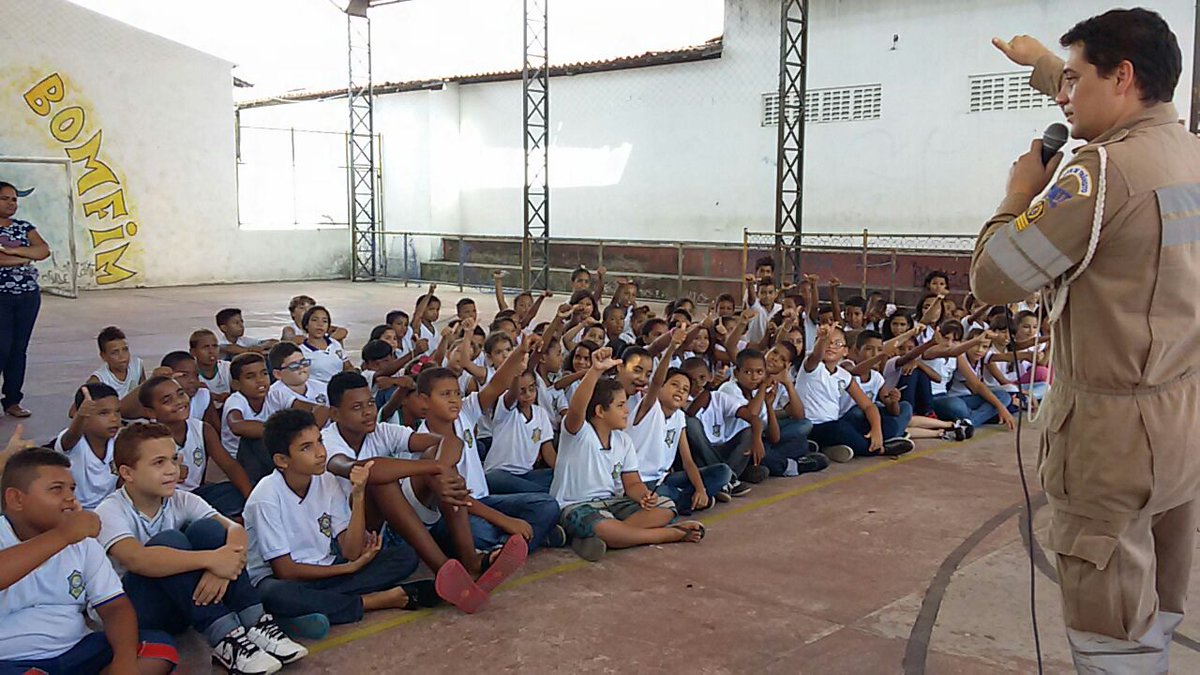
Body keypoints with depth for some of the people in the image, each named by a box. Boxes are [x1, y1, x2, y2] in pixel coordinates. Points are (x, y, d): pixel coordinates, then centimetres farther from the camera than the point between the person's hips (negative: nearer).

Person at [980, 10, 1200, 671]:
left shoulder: (1103, 171, -20)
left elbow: (991, 279, -16)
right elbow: (1118, 112, 28)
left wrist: (1020, 193, 0)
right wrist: (1040, 62, 41)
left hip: (1113, 431, -8)